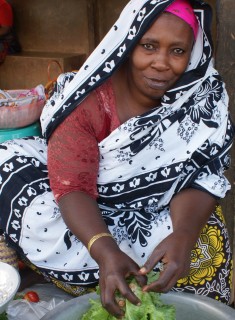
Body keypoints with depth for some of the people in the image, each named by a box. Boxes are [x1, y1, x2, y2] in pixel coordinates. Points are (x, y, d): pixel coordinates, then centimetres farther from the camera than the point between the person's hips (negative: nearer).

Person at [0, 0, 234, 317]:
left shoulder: (206, 98, -14)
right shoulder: (89, 97, -21)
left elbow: (201, 178, -20)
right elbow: (72, 186, -26)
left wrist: (183, 236, -41)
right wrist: (106, 252, -44)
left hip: (166, 216, 1)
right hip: (90, 219, 0)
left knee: (205, 250, -29)